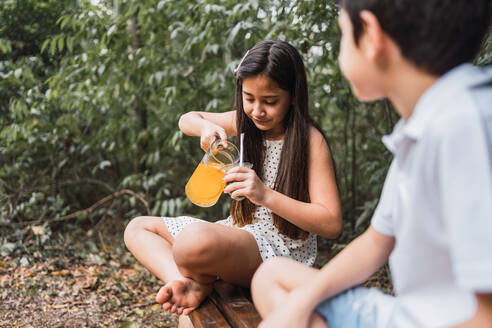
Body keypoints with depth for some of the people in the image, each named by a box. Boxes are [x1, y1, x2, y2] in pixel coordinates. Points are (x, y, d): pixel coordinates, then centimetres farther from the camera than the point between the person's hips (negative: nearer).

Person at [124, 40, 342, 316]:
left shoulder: (310, 140, -14)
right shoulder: (246, 122, 6)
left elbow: (332, 224, -19)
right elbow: (187, 119, 17)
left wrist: (265, 195, -30)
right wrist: (207, 127, -9)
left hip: (281, 246, -8)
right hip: (241, 232, 8)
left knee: (196, 239, -39)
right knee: (138, 228, 8)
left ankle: (200, 279, -5)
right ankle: (189, 285, -15)